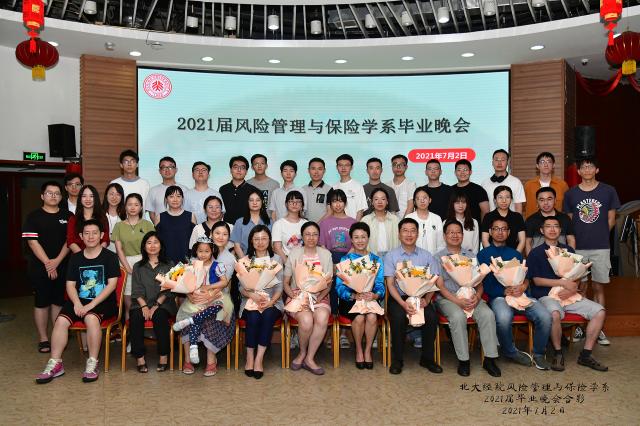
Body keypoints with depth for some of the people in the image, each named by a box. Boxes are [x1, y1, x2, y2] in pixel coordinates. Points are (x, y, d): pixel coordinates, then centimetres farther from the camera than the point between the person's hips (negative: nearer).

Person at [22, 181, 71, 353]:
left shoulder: (67, 216, 6)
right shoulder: (34, 216, 1)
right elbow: (32, 241, -7)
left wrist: (57, 261, -10)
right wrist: (47, 263, -13)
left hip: (62, 266, 2)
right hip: (39, 267, -2)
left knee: (58, 302, 7)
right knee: (41, 302, 3)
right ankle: (43, 339, 11)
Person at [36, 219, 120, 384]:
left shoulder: (109, 257, -1)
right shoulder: (76, 258, 12)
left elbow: (112, 284, -9)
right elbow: (70, 285, 8)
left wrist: (91, 305, -17)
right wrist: (77, 303, -12)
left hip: (103, 302, -4)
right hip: (80, 301, 4)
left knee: (91, 318, -33)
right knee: (61, 320, -21)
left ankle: (92, 364, -22)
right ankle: (55, 364, -10)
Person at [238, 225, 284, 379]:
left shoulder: (276, 259, 10)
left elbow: (279, 286, 3)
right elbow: (241, 287, 5)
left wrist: (271, 301, -14)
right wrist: (252, 295, -16)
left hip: (272, 301, 0)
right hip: (250, 300, 1)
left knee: (268, 315, -32)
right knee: (253, 317, -31)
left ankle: (259, 359, -27)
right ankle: (249, 358, -18)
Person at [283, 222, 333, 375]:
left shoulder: (326, 254, 8)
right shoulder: (294, 253, 5)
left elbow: (328, 284, 6)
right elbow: (286, 283, 5)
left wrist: (319, 297, -12)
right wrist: (293, 295, -14)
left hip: (319, 296, 1)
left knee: (322, 318, -32)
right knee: (306, 320, -32)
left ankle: (309, 358, -15)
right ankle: (302, 353, -2)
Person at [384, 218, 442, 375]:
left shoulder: (427, 256, 10)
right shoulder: (391, 256, 4)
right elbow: (390, 284, -4)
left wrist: (427, 300, -15)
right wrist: (403, 303, -19)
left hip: (420, 297, 2)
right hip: (398, 297, -1)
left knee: (431, 316, -27)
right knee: (399, 317, -32)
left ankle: (427, 358, -6)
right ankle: (397, 359, -12)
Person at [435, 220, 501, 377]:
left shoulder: (471, 256, 18)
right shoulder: (438, 257, 7)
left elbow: (479, 282, 13)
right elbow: (440, 286, -3)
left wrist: (477, 296, -9)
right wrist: (457, 301, -17)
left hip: (470, 297, 3)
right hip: (447, 298, -3)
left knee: (488, 314, -26)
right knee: (458, 316, -34)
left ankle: (490, 359, -17)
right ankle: (463, 360, -22)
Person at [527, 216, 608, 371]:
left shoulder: (568, 250, 19)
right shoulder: (536, 253, 6)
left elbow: (577, 276, 13)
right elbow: (537, 280, -4)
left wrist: (573, 289, -10)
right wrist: (563, 283, -12)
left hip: (570, 295, 5)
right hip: (546, 296, -5)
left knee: (600, 311, -15)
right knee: (555, 314, -37)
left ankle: (586, 355, -6)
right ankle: (558, 354, -15)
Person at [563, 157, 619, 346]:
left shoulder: (608, 191, 2)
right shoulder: (570, 194, 4)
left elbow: (611, 220, 7)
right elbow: (568, 222, 8)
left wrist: (599, 236, 4)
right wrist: (575, 240, 0)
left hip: (601, 247, 0)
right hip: (577, 248, 0)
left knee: (598, 287, 5)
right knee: (579, 288, 5)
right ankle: (579, 326, 14)